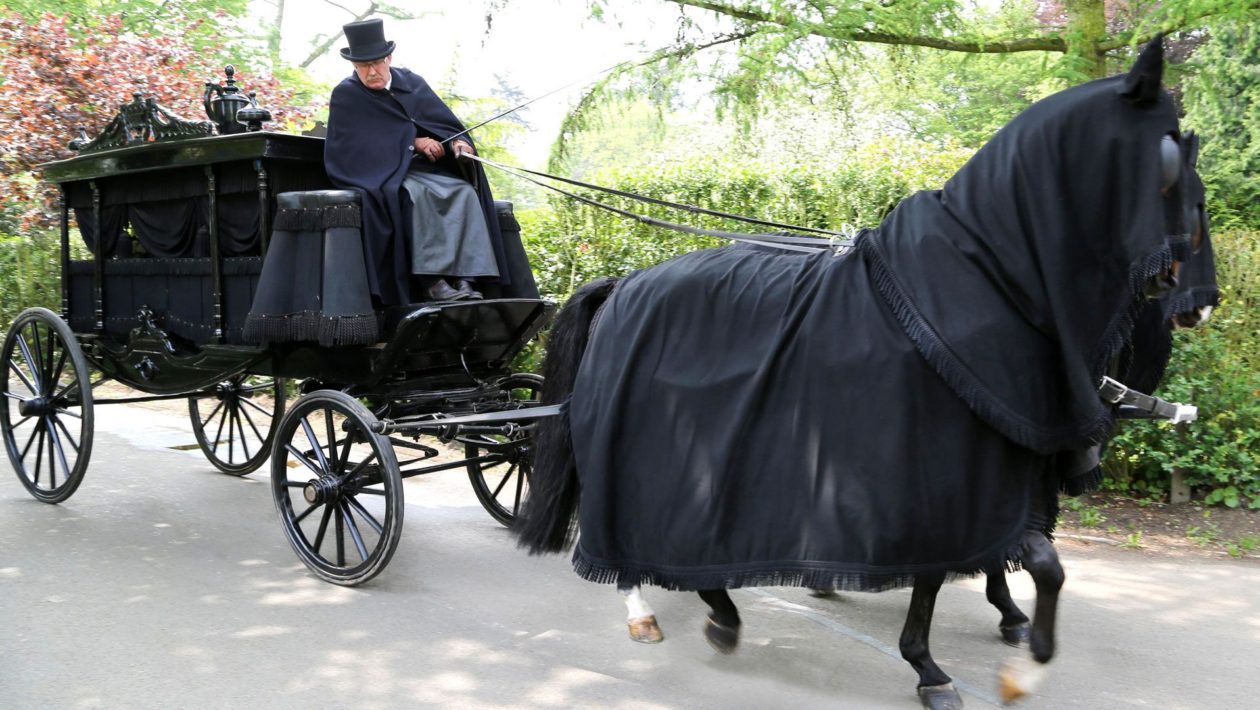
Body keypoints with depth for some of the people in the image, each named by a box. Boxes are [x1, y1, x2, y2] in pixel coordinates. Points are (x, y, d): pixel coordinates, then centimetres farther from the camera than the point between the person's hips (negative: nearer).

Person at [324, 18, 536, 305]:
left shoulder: (412, 82, 14)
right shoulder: (345, 96, 3)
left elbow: (444, 121, 10)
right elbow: (359, 145, -8)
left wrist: (457, 142, -14)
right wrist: (413, 141, -13)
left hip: (426, 168, 5)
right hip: (381, 174, -4)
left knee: (465, 191, -23)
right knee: (417, 193, -36)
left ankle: (465, 278, -32)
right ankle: (431, 279, -39)